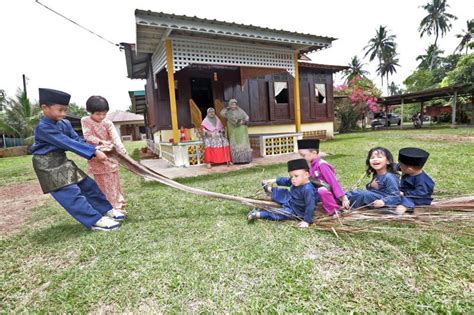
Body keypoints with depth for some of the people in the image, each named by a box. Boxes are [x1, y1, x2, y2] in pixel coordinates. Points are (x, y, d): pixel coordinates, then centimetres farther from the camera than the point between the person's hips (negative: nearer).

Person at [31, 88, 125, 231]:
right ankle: (95, 220, -9)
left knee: (88, 184, 9)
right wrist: (94, 151, -33)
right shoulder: (43, 127, -22)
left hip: (63, 161, 9)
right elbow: (67, 143, -29)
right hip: (49, 166, -8)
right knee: (72, 193, -12)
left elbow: (77, 140, 1)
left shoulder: (65, 123, 3)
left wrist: (94, 152, -16)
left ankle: (106, 210, 19)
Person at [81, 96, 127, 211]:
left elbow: (115, 137, -17)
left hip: (109, 154, 0)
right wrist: (101, 141, -26)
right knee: (101, 183, 10)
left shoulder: (108, 123, -6)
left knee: (113, 181, 5)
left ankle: (118, 205, 15)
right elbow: (87, 136, -13)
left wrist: (122, 151, -31)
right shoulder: (85, 121, -5)